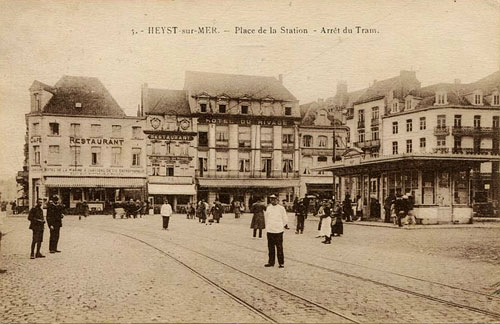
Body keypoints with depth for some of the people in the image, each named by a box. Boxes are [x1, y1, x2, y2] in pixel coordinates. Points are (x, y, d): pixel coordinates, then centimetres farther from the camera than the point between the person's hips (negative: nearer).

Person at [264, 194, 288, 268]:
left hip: (278, 230, -4)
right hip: (270, 230, 4)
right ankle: (271, 262, 20)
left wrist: (285, 225, 7)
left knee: (279, 247, -3)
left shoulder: (281, 208, -1)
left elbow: (285, 218, 5)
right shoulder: (268, 208, 9)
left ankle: (281, 263, 5)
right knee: (270, 247, 10)